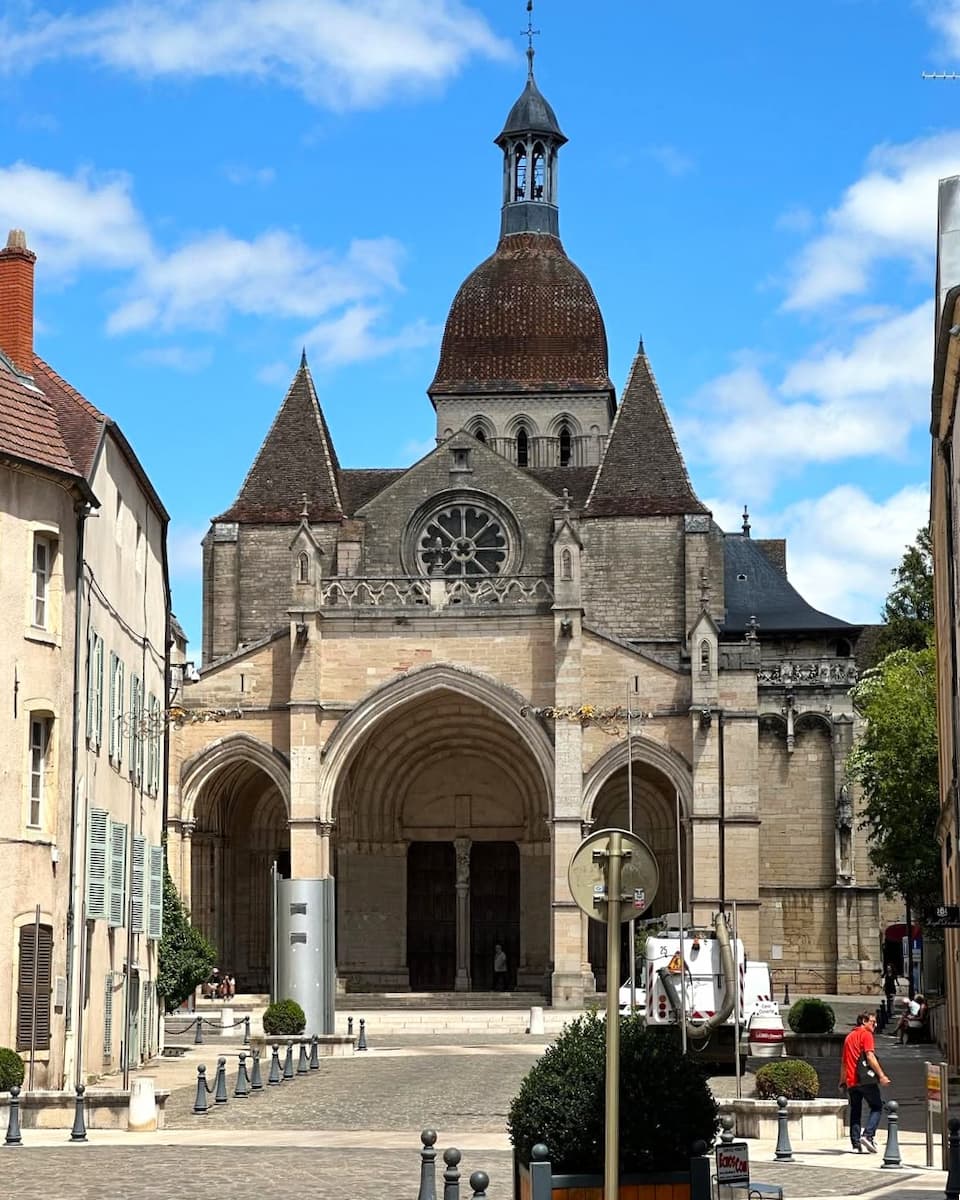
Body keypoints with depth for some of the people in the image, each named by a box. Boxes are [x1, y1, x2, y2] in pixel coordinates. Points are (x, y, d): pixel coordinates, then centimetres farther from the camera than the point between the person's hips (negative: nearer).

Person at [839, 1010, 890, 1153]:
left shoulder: (849, 1036, 19)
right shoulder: (866, 1034, -4)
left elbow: (843, 1062, 23)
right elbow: (870, 1056, -16)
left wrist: (842, 1082, 28)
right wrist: (881, 1075, -18)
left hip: (851, 1081, 7)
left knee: (855, 1111, 11)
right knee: (877, 1107, 3)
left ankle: (856, 1144, 6)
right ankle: (867, 1135, -13)